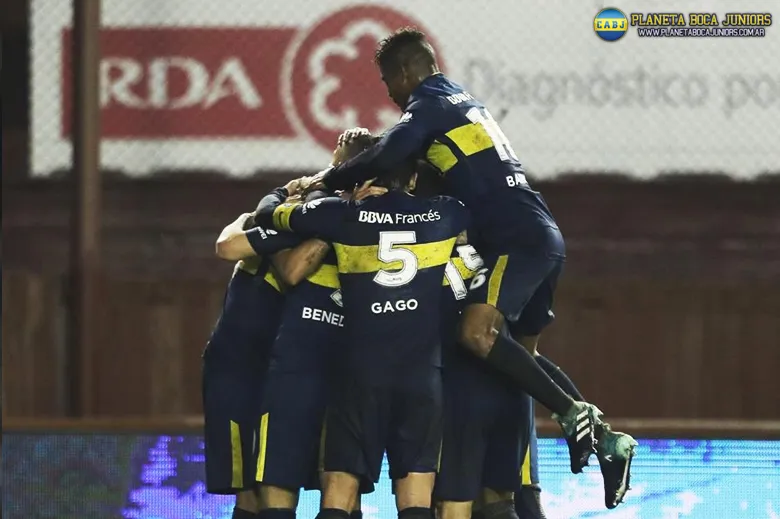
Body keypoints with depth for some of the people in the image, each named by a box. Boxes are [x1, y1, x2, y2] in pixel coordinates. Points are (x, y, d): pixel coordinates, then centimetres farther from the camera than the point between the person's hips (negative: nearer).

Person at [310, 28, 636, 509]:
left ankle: (573, 412, -21)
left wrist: (325, 180, -4)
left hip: (518, 238, -10)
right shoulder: (463, 100, 26)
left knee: (477, 333, -23)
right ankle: (606, 439, 13)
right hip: (544, 237, 10)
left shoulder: (430, 104, -3)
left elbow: (385, 159, -17)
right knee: (520, 351, 16)